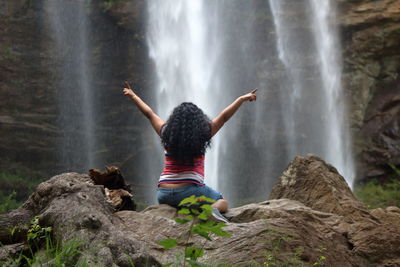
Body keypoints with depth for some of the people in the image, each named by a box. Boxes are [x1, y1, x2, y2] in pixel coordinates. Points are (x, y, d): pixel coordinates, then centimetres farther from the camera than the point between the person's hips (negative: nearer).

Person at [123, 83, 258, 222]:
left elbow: (149, 113, 17)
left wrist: (133, 96, 31)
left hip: (164, 194, 4)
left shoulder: (166, 134, 3)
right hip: (189, 191, -4)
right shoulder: (202, 135, -5)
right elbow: (224, 117, 4)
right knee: (223, 202, 17)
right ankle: (213, 209, -16)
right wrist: (242, 99, 15)